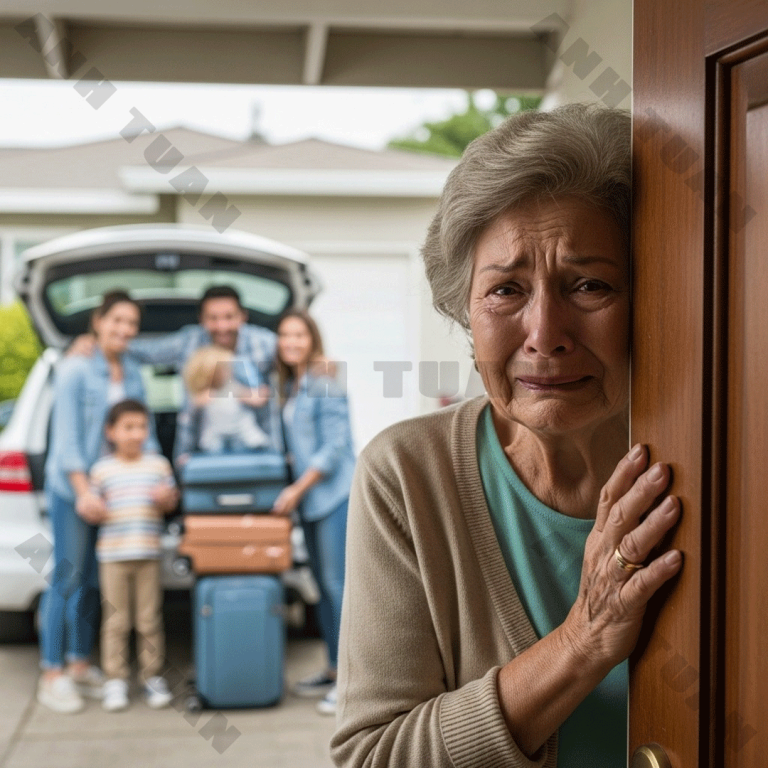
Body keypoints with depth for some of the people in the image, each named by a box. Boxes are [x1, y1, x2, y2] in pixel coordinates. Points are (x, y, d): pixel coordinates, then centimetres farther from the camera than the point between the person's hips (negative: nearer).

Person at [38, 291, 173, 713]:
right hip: (71, 486, -6)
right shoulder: (75, 369, -10)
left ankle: (79, 665, 22)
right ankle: (52, 675, 4)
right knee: (67, 577, -4)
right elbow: (66, 436, -13)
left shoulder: (133, 373, 9)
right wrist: (84, 491, -19)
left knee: (94, 580, 11)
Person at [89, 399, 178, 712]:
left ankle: (153, 677, 15)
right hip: (112, 554, -1)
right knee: (115, 621, 3)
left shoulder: (158, 464, 8)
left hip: (148, 554, 1)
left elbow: (171, 501, 12)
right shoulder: (102, 468, 4)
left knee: (150, 619, 4)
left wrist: (164, 498, -10)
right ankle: (115, 680, 12)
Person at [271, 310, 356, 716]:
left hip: (336, 495, -9)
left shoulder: (324, 385, -9)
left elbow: (335, 446, -14)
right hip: (310, 499, 9)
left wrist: (297, 488, -15)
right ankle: (334, 671, 21)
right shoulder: (290, 387, 16)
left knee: (339, 583, -9)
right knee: (323, 585, 12)